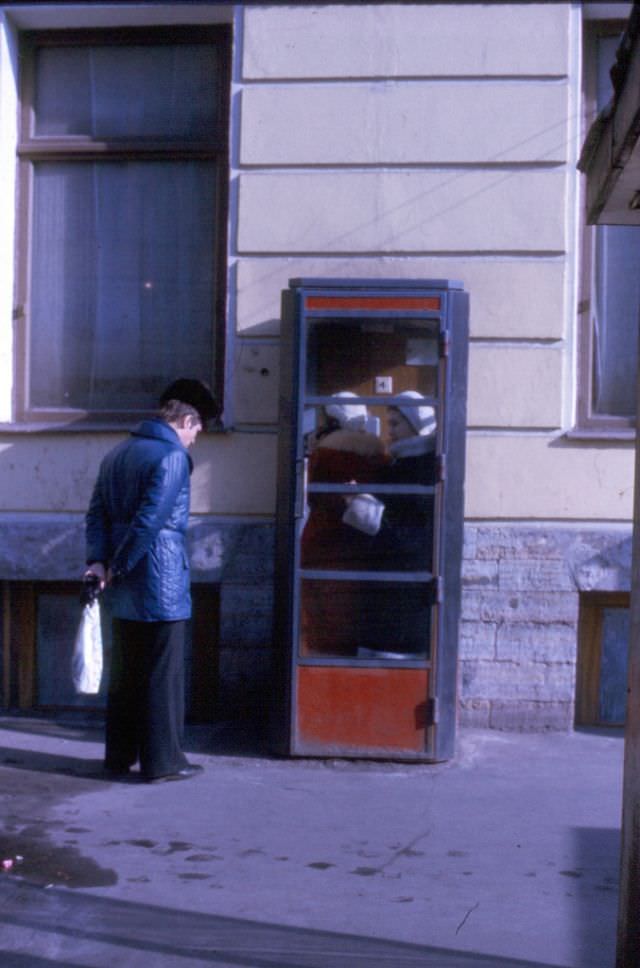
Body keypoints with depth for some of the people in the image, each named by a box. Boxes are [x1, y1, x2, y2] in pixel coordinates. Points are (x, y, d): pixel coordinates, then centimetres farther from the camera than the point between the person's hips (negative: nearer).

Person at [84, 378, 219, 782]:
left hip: (125, 588, 8)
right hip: (162, 586, -8)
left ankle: (120, 756, 23)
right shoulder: (172, 457, -14)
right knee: (164, 674, 1)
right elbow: (150, 520, -20)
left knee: (125, 672, 16)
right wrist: (120, 566, -12)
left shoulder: (118, 453, 13)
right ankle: (162, 760, 7)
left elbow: (97, 512, 9)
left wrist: (99, 560, 0)